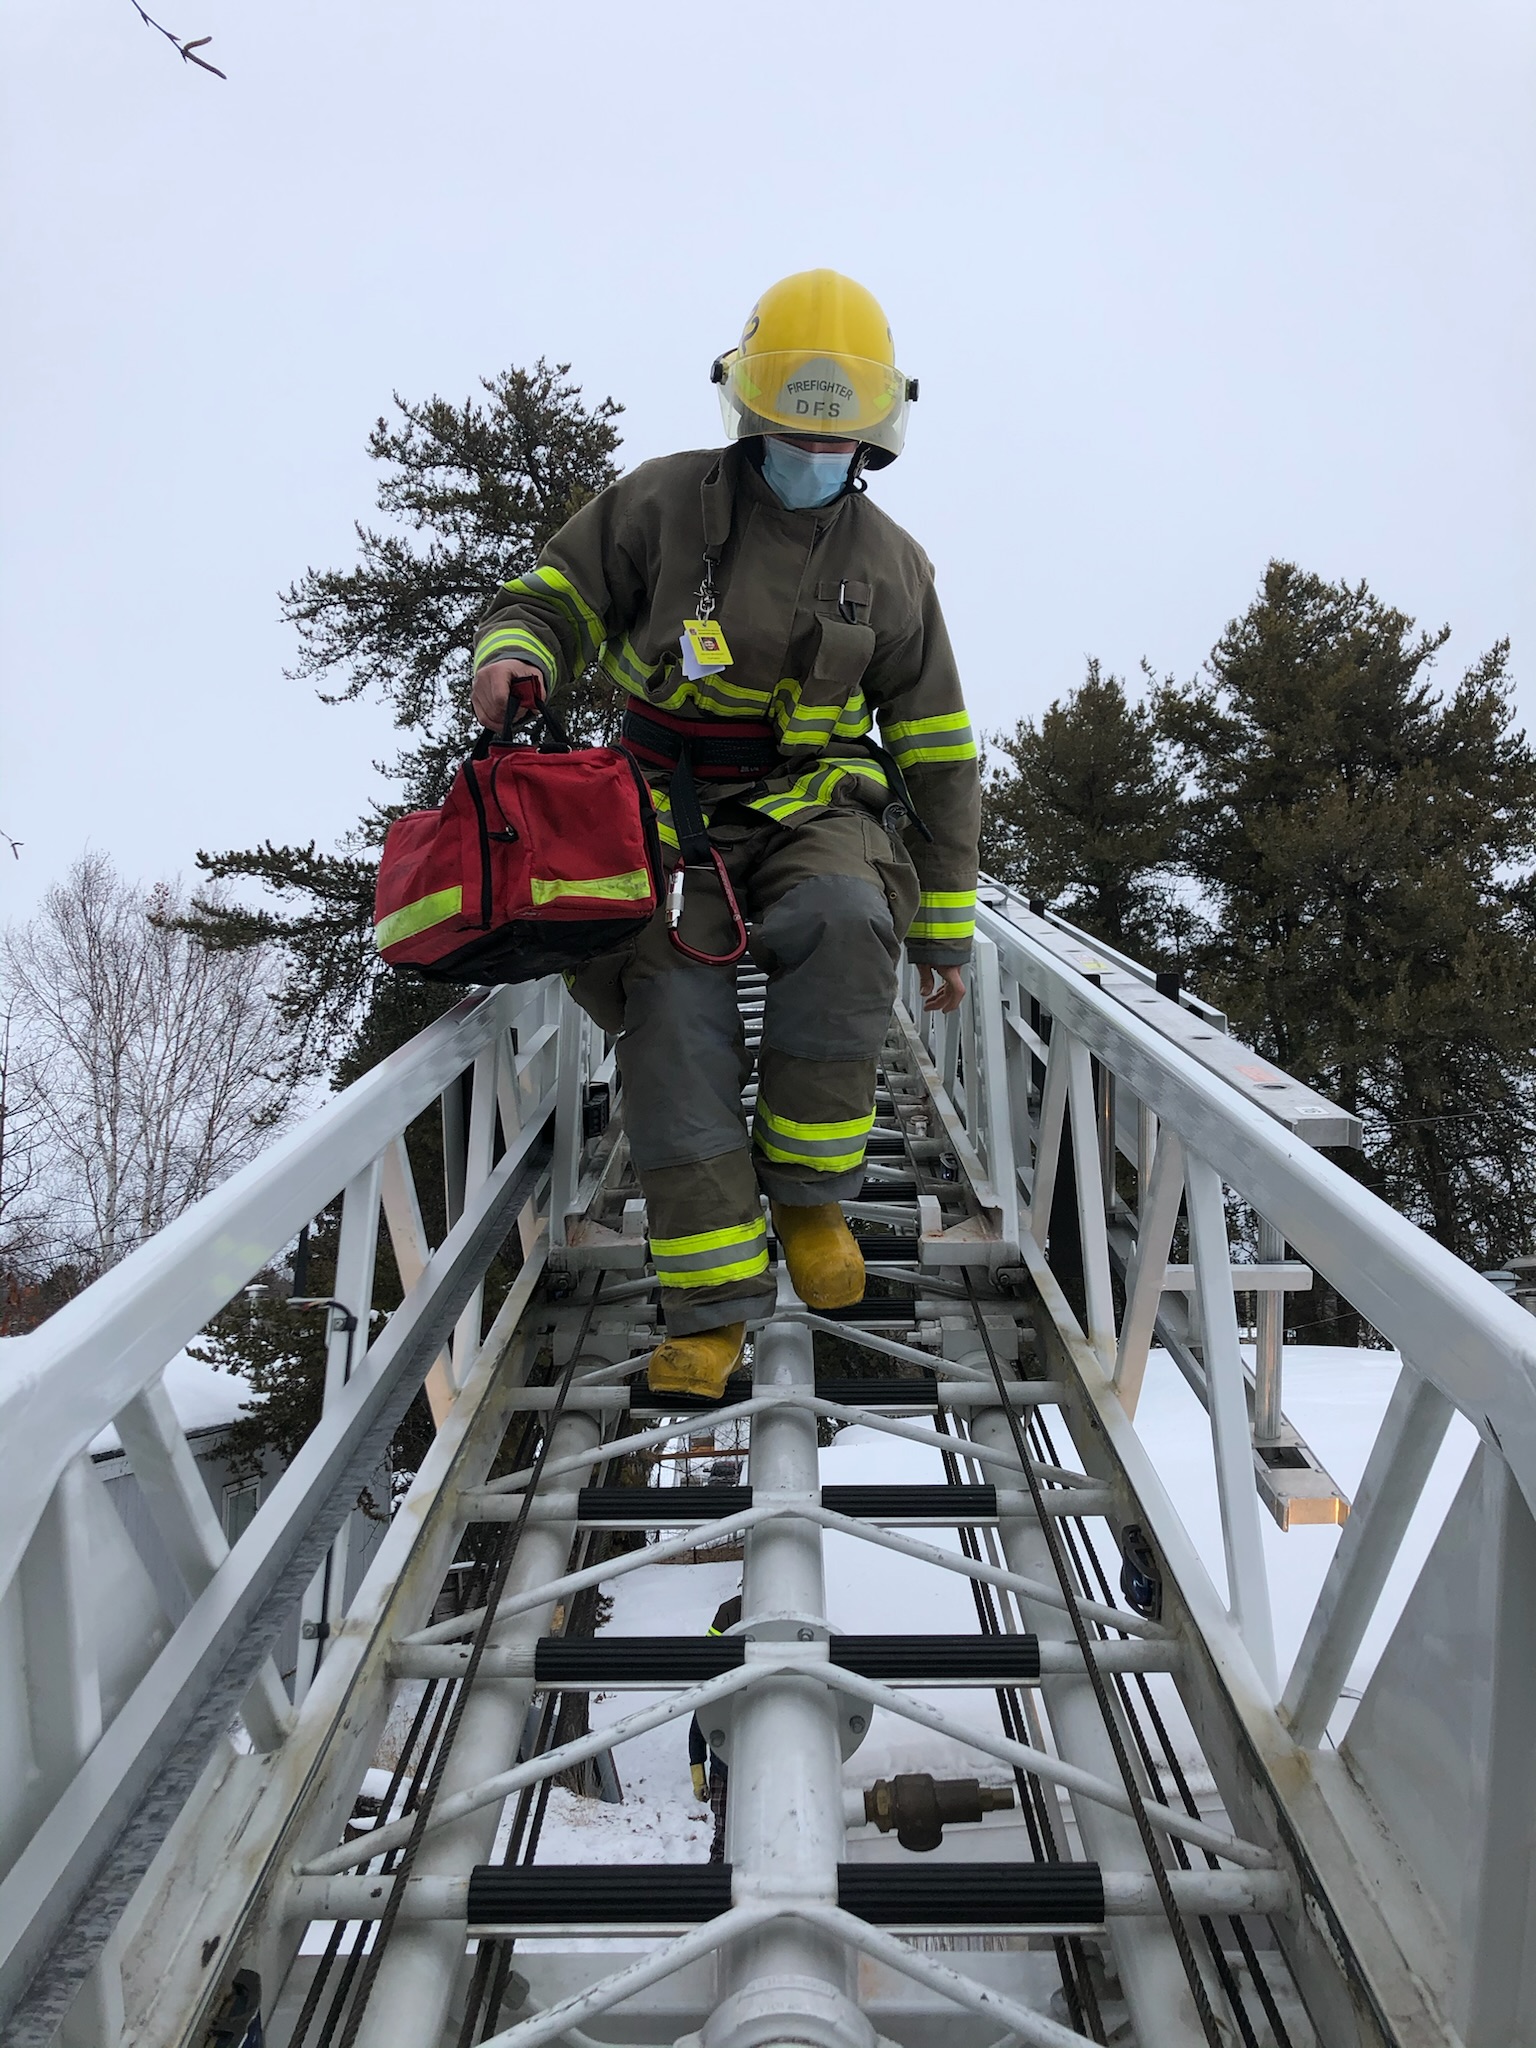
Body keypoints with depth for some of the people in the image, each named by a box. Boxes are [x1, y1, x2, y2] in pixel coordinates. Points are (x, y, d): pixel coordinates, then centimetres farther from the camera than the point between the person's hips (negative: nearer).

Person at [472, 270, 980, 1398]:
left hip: (814, 802, 1)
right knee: (676, 1027, -19)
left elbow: (938, 756, 11)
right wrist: (514, 658, -17)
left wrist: (946, 925, 9)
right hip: (671, 809, 0)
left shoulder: (890, 565, 9)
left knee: (845, 923, -34)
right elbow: (551, 598, 11)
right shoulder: (661, 502, 4)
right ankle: (711, 1306, -9)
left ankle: (806, 1188, -14)